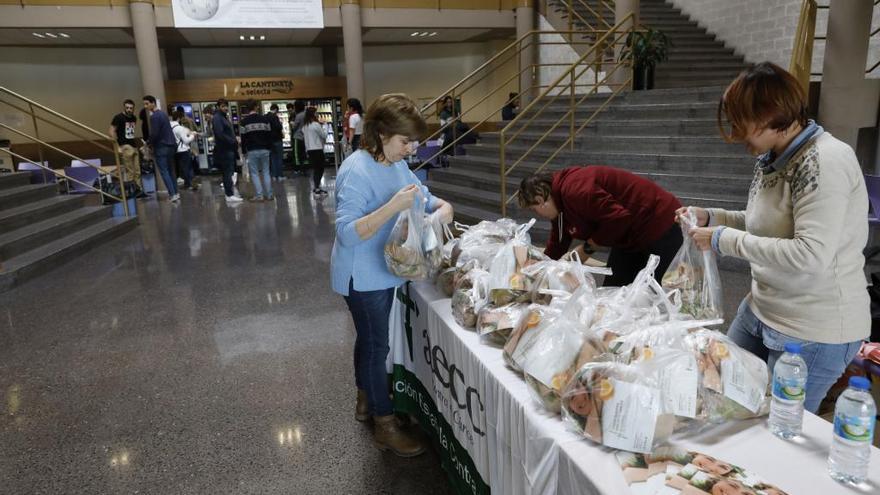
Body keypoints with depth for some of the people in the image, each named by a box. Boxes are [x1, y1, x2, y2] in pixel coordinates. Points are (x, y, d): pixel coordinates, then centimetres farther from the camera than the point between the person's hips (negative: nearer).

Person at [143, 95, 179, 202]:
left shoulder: (154, 116, -14)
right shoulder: (163, 113, 14)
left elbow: (154, 134, -19)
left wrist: (150, 144, -1)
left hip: (161, 147, -8)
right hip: (171, 145, 8)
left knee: (164, 171, -5)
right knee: (170, 170, 13)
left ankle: (172, 195, -11)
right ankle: (176, 193, 13)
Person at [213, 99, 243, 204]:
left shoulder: (224, 117, 19)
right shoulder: (217, 118, -11)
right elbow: (220, 134, -21)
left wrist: (234, 142, 6)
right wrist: (233, 142, -16)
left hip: (229, 148, 10)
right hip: (224, 149, -10)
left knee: (229, 172, 13)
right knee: (227, 172, -8)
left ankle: (229, 191, 20)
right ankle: (229, 195, -6)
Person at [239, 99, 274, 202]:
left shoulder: (244, 121, -3)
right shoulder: (264, 119, 2)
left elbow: (243, 138, -2)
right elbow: (269, 135, 5)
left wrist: (244, 152, 8)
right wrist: (269, 149, 14)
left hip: (252, 151, -2)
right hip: (264, 150, 2)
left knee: (254, 173, 3)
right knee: (266, 172, 8)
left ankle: (259, 195, -2)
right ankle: (269, 194, 8)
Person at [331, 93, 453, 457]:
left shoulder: (396, 164, 1)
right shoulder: (357, 171, -25)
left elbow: (421, 195, 12)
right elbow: (348, 233, -30)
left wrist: (441, 206, -10)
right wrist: (392, 206, -37)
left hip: (382, 271, 9)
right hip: (362, 276, -9)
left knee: (369, 338, 22)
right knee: (376, 345, 3)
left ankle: (365, 401, 42)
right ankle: (385, 426, 19)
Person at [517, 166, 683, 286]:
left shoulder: (574, 190, -27)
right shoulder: (561, 204, 7)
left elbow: (619, 218, -31)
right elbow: (556, 246, 17)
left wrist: (588, 247, -19)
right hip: (631, 238, 10)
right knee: (612, 289, 9)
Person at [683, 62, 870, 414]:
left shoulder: (826, 162, -23)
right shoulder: (772, 159, 4)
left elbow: (810, 257, -31)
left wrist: (725, 240, -25)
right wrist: (711, 218, 4)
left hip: (815, 332, -8)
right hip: (761, 311, 9)